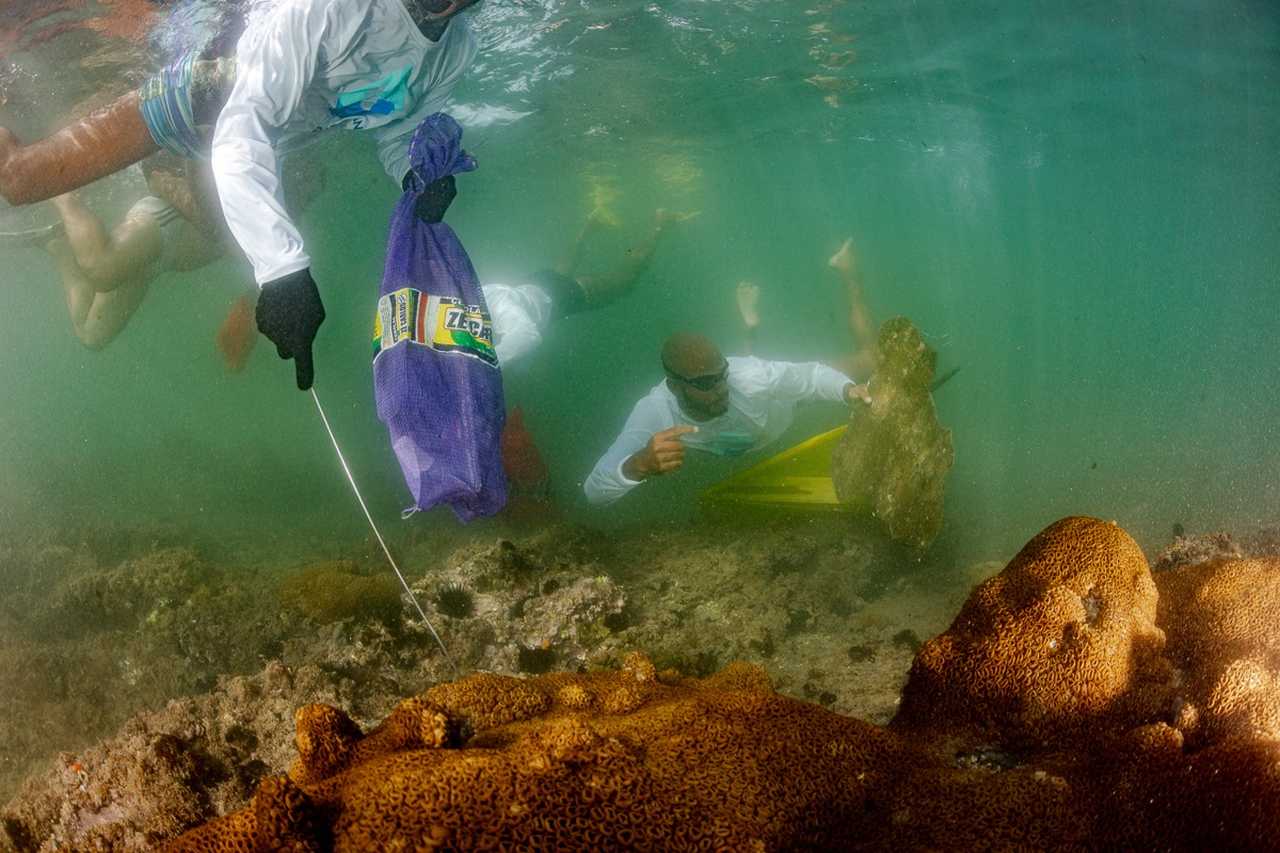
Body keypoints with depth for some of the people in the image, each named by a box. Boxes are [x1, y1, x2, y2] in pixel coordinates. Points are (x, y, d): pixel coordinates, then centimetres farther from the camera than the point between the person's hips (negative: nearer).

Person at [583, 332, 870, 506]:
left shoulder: (746, 376, -50)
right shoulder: (654, 412, -47)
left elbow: (812, 374, -34)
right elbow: (595, 491, -52)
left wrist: (848, 389, -56)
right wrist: (638, 465, -73)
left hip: (778, 409, -2)